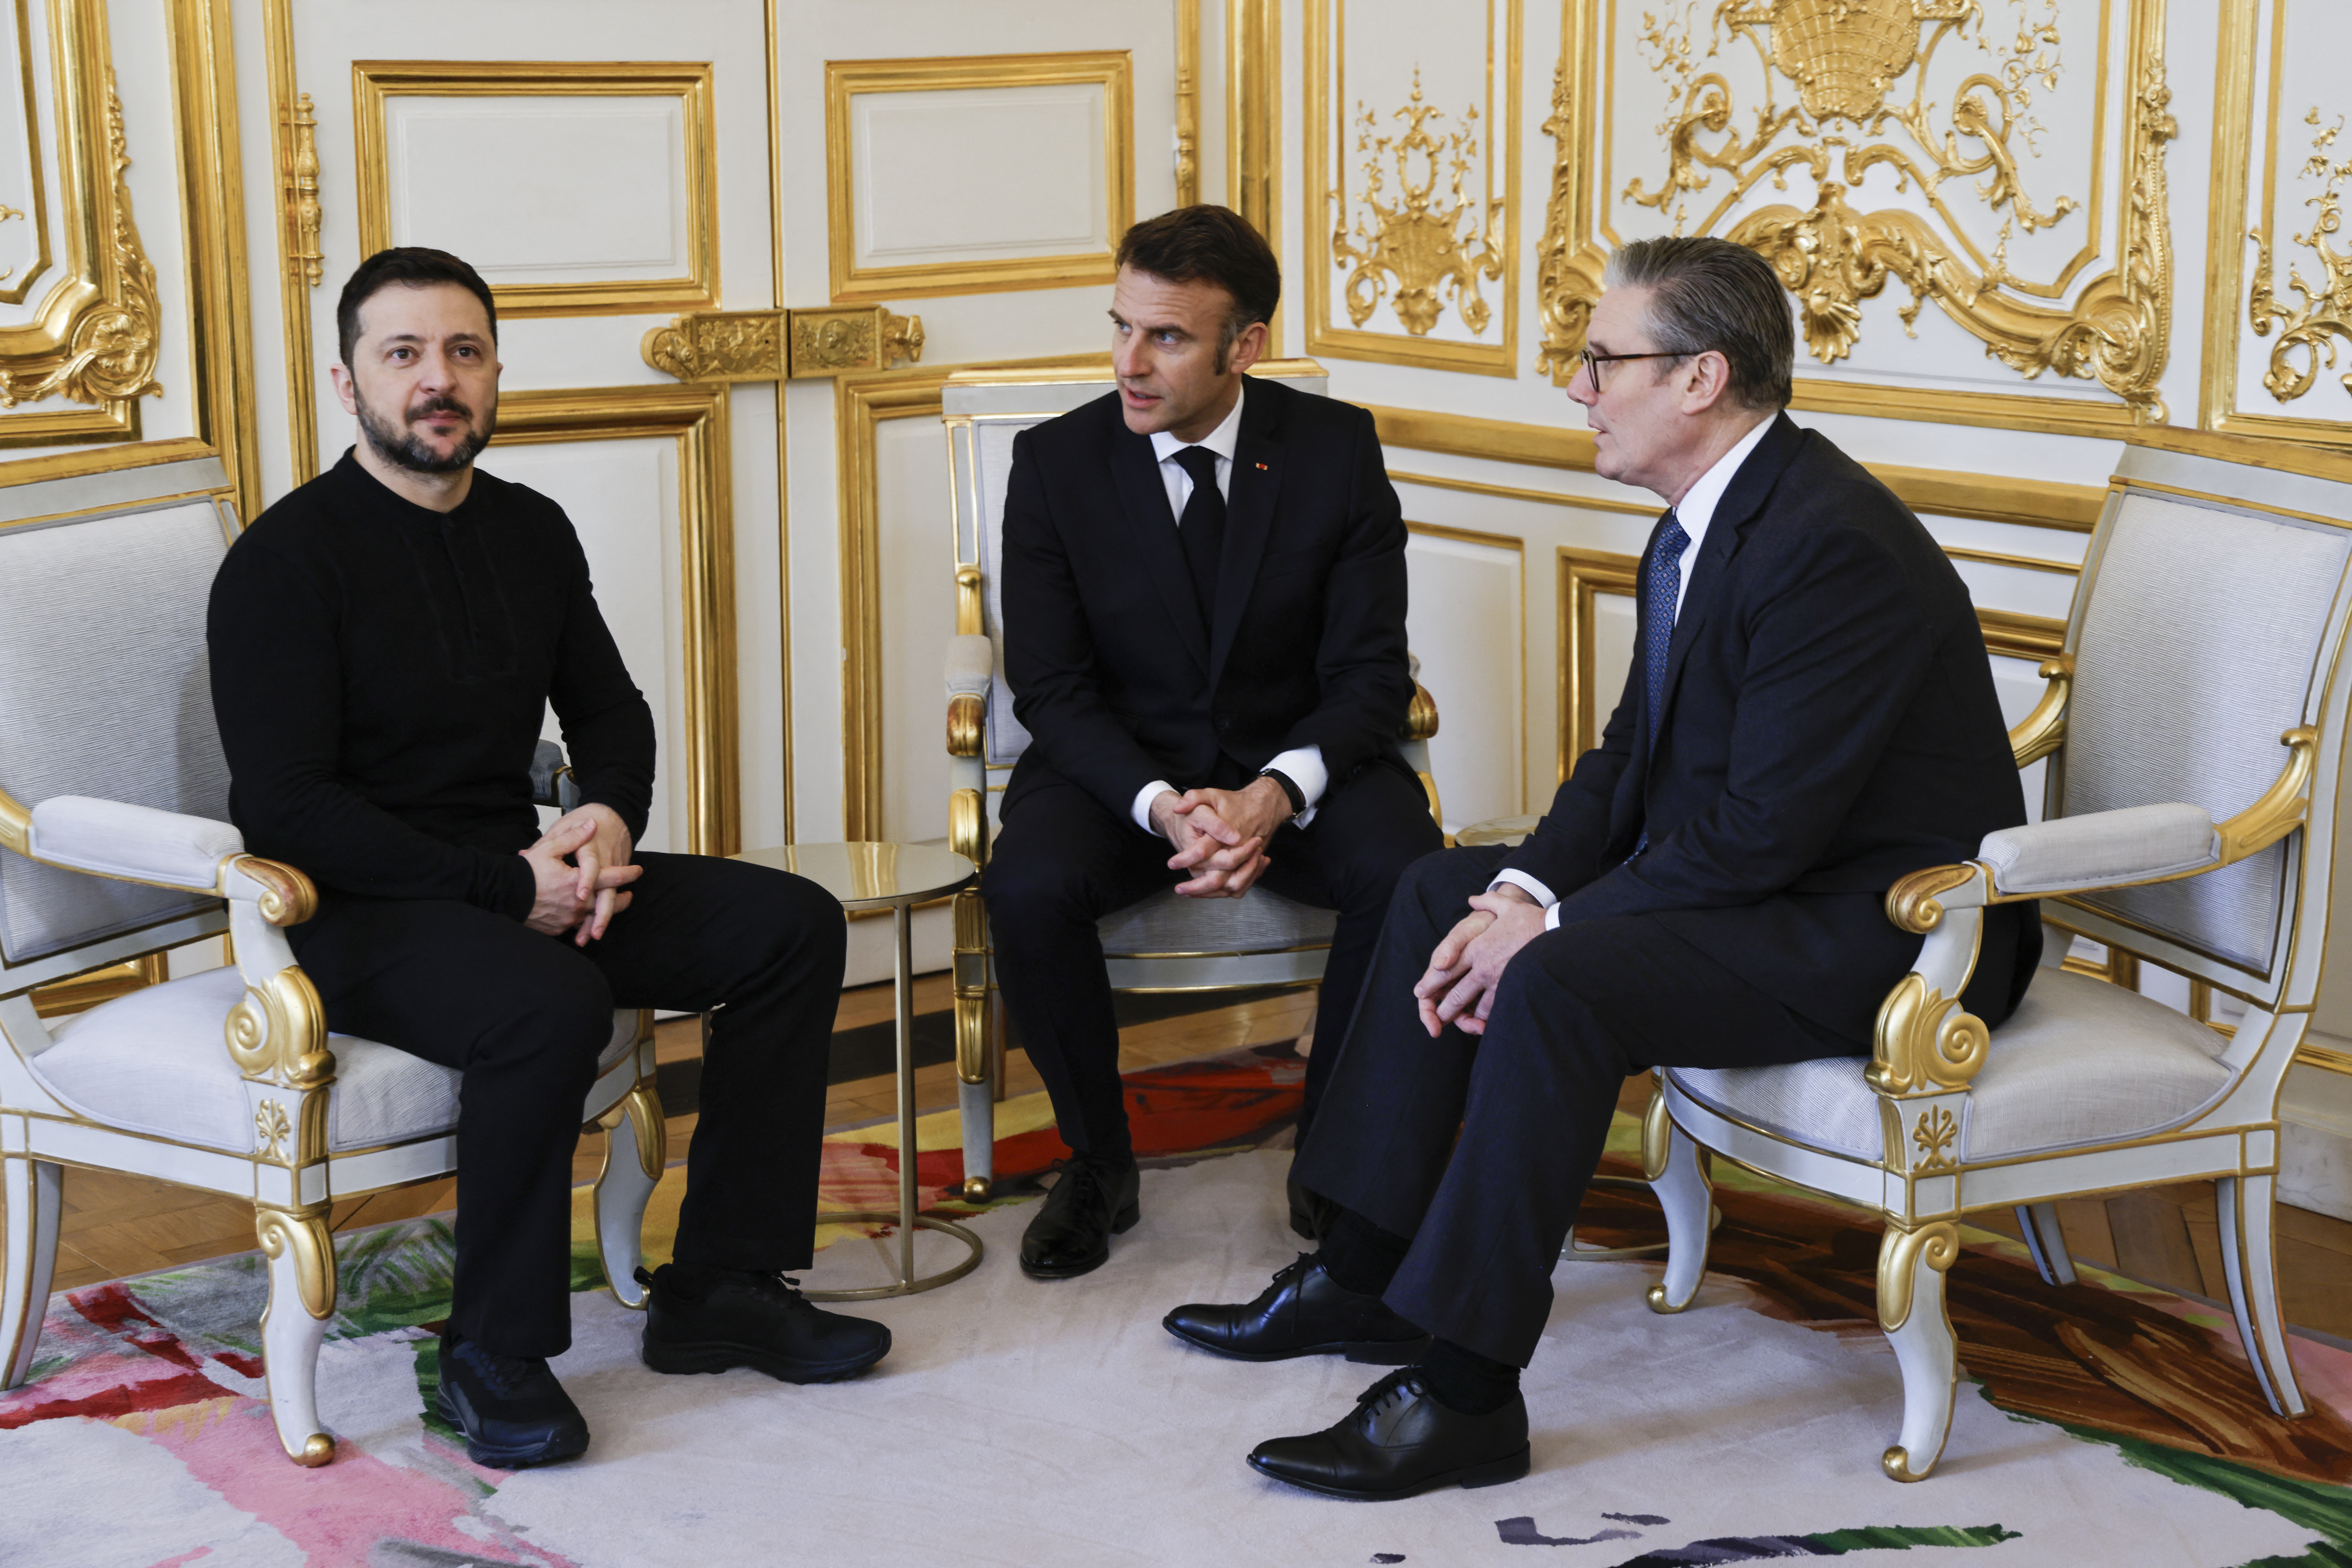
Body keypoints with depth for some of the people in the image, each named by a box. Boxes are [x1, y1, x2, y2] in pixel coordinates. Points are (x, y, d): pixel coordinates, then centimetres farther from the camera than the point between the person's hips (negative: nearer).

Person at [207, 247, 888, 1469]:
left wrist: (610, 819, -3)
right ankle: (493, 1355, -18)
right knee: (552, 1001, -36)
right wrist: (505, 888, -21)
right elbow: (285, 808, -18)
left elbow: (610, 711, 21)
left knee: (794, 926, -5)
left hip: (514, 877, 8)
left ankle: (720, 1286, -1)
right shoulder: (287, 560, -12)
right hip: (349, 910, -8)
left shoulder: (531, 533, 10)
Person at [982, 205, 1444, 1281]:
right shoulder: (1055, 463, -6)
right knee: (1028, 890, -31)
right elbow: (1050, 689, -7)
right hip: (1120, 765, 0)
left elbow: (1370, 673, -6)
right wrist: (1161, 805, -25)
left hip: (1297, 762, 0)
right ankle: (1098, 1162, -5)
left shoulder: (1337, 449, -6)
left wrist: (1278, 791, -26)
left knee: (1409, 876, -30)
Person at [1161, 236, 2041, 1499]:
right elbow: (1633, 757, 10)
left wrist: (1553, 929, -20)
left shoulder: (1834, 545, -25)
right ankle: (1362, 1275, 12)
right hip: (1768, 881, 11)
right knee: (1442, 891, 9)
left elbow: (1762, 827, -27)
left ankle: (1462, 1392, -20)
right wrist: (1525, 892, -6)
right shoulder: (1698, 530, 7)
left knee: (1560, 985, -29)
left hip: (1884, 926, -10)